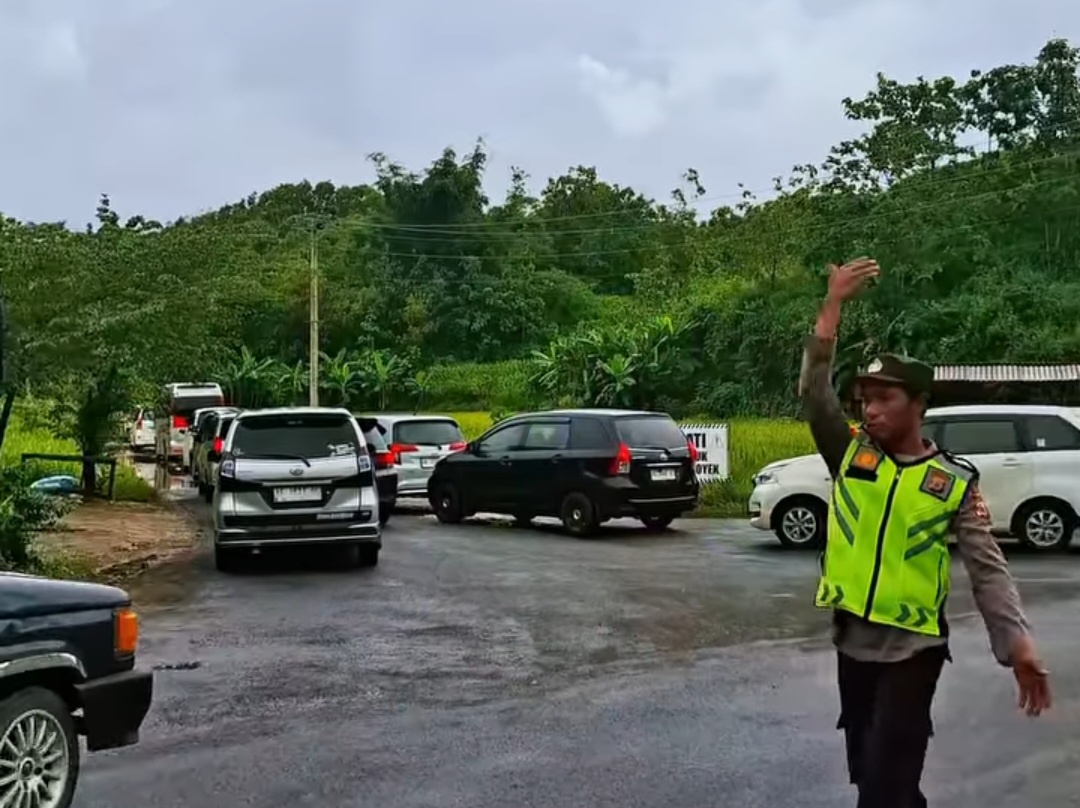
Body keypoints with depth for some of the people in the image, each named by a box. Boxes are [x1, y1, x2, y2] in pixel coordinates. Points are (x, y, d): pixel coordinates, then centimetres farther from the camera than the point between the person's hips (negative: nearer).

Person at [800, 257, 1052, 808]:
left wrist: (1018, 642, -21)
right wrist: (834, 304, -16)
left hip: (912, 650, -4)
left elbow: (987, 569, -7)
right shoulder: (849, 456, 1)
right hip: (852, 643, 4)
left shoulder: (956, 482, -5)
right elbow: (814, 391, -10)